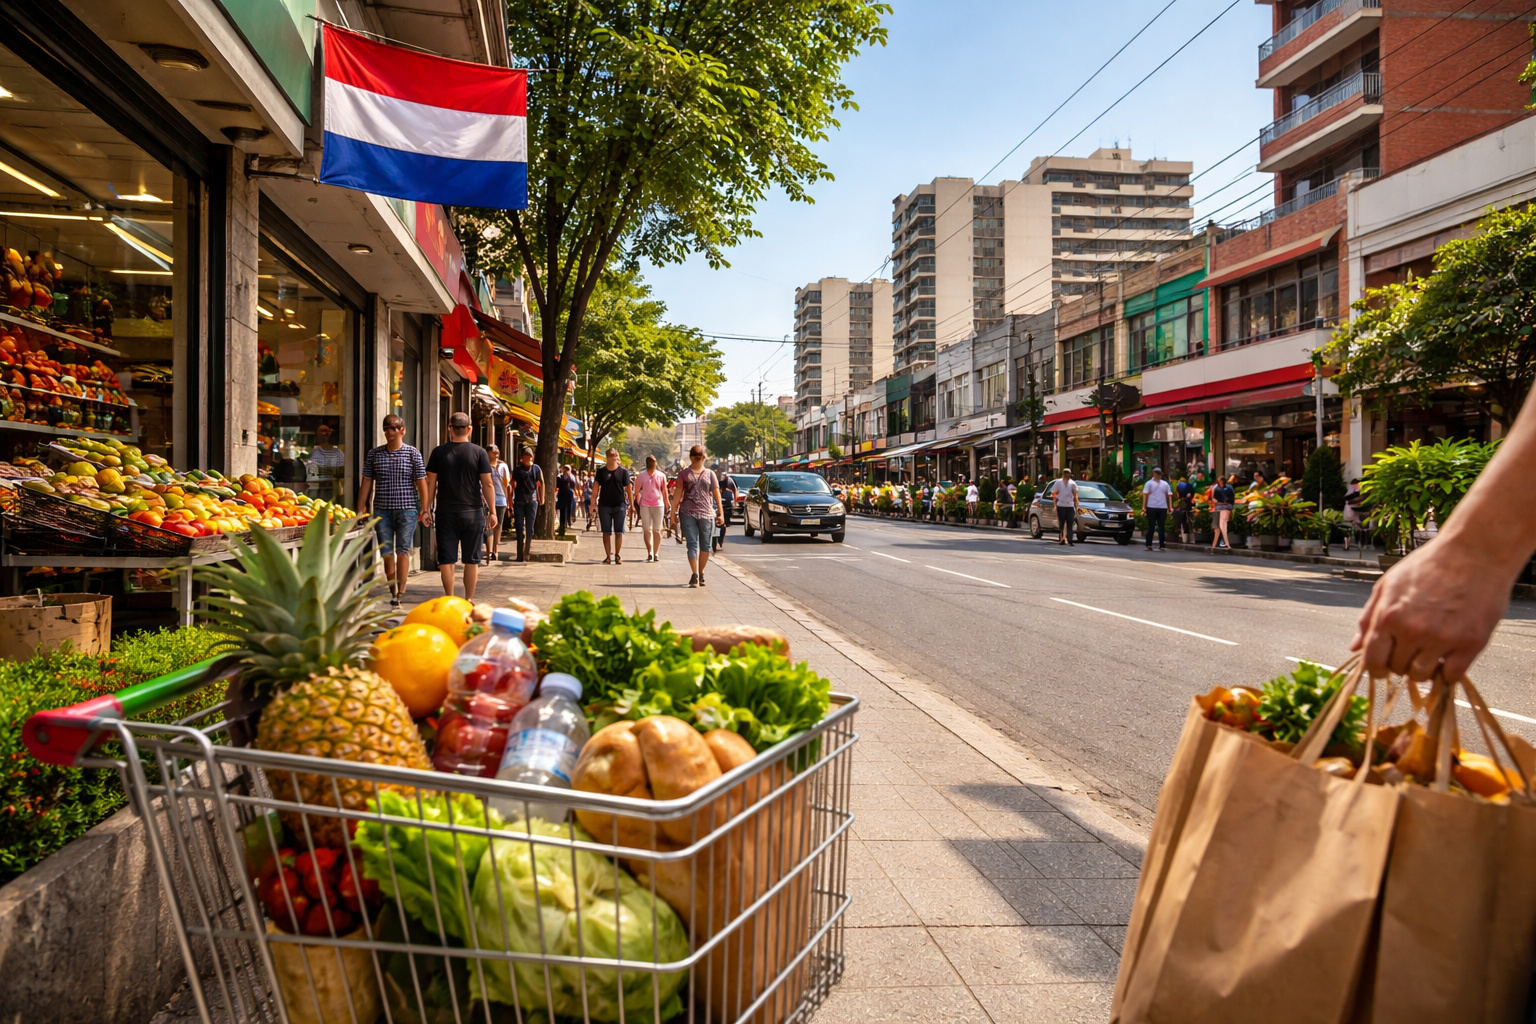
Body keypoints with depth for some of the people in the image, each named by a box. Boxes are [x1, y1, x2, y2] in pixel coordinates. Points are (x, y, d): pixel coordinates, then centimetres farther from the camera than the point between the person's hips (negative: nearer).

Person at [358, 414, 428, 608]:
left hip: (407, 509, -3)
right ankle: (393, 591, 16)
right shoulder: (374, 454, 9)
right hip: (381, 510, 3)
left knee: (402, 550, -4)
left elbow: (421, 482, 0)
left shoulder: (413, 454, 1)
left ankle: (400, 592, -2)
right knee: (386, 552, 3)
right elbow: (366, 482, 10)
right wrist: (360, 509, 6)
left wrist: (424, 509, -3)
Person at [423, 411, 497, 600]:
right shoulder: (479, 452, -3)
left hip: (446, 513, 1)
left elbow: (430, 483, 1)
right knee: (471, 559, 7)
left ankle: (449, 599, 9)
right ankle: (469, 600, 9)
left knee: (446, 559, 7)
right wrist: (492, 512, -1)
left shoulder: (439, 452, 1)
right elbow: (487, 484, -5)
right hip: (473, 513, 0)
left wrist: (426, 510, 7)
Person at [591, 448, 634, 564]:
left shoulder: (623, 471, 3)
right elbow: (595, 487, 5)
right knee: (606, 532, 3)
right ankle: (608, 556, 10)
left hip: (619, 505, -1)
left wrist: (631, 505, 2)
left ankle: (617, 555, 10)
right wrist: (593, 503, -3)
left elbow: (629, 488, 5)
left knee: (619, 532, -1)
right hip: (604, 505, 1)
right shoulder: (601, 471, 5)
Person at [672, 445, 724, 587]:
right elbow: (678, 494, 4)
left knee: (705, 546, 6)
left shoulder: (710, 474, 10)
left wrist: (720, 513, 2)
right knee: (692, 544, -7)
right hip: (688, 513, -1)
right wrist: (674, 512, -4)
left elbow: (716, 494, 8)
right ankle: (695, 574, -13)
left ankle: (700, 574, 17)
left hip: (707, 514, 2)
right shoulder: (684, 474, 8)